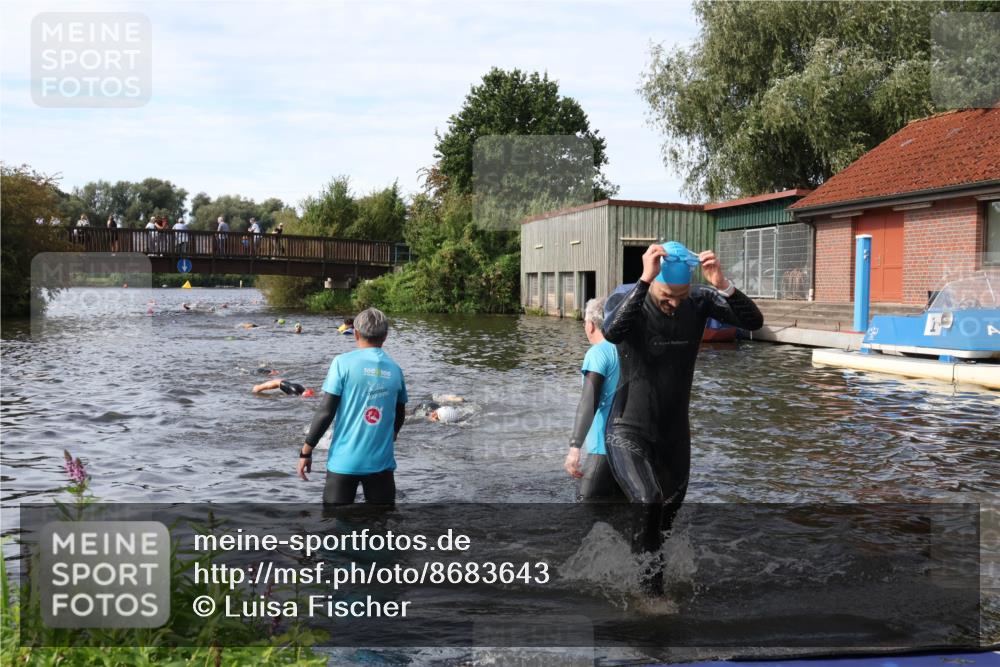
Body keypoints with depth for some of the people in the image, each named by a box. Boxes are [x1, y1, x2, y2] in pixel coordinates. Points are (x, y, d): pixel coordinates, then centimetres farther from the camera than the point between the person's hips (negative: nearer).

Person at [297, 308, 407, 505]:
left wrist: (306, 450, -1)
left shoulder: (343, 362, -6)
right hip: (381, 461, 3)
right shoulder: (395, 369, 5)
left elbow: (326, 411, -10)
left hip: (344, 460, -2)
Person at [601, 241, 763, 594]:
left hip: (674, 434, 5)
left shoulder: (699, 301, -8)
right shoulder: (630, 301, -18)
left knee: (667, 516, 16)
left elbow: (754, 321, -18)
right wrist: (644, 280, -45)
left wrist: (723, 286, -34)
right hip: (629, 432, -4)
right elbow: (612, 332, -41)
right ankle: (651, 588, -9)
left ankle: (646, 585, 41)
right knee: (649, 503, -26)